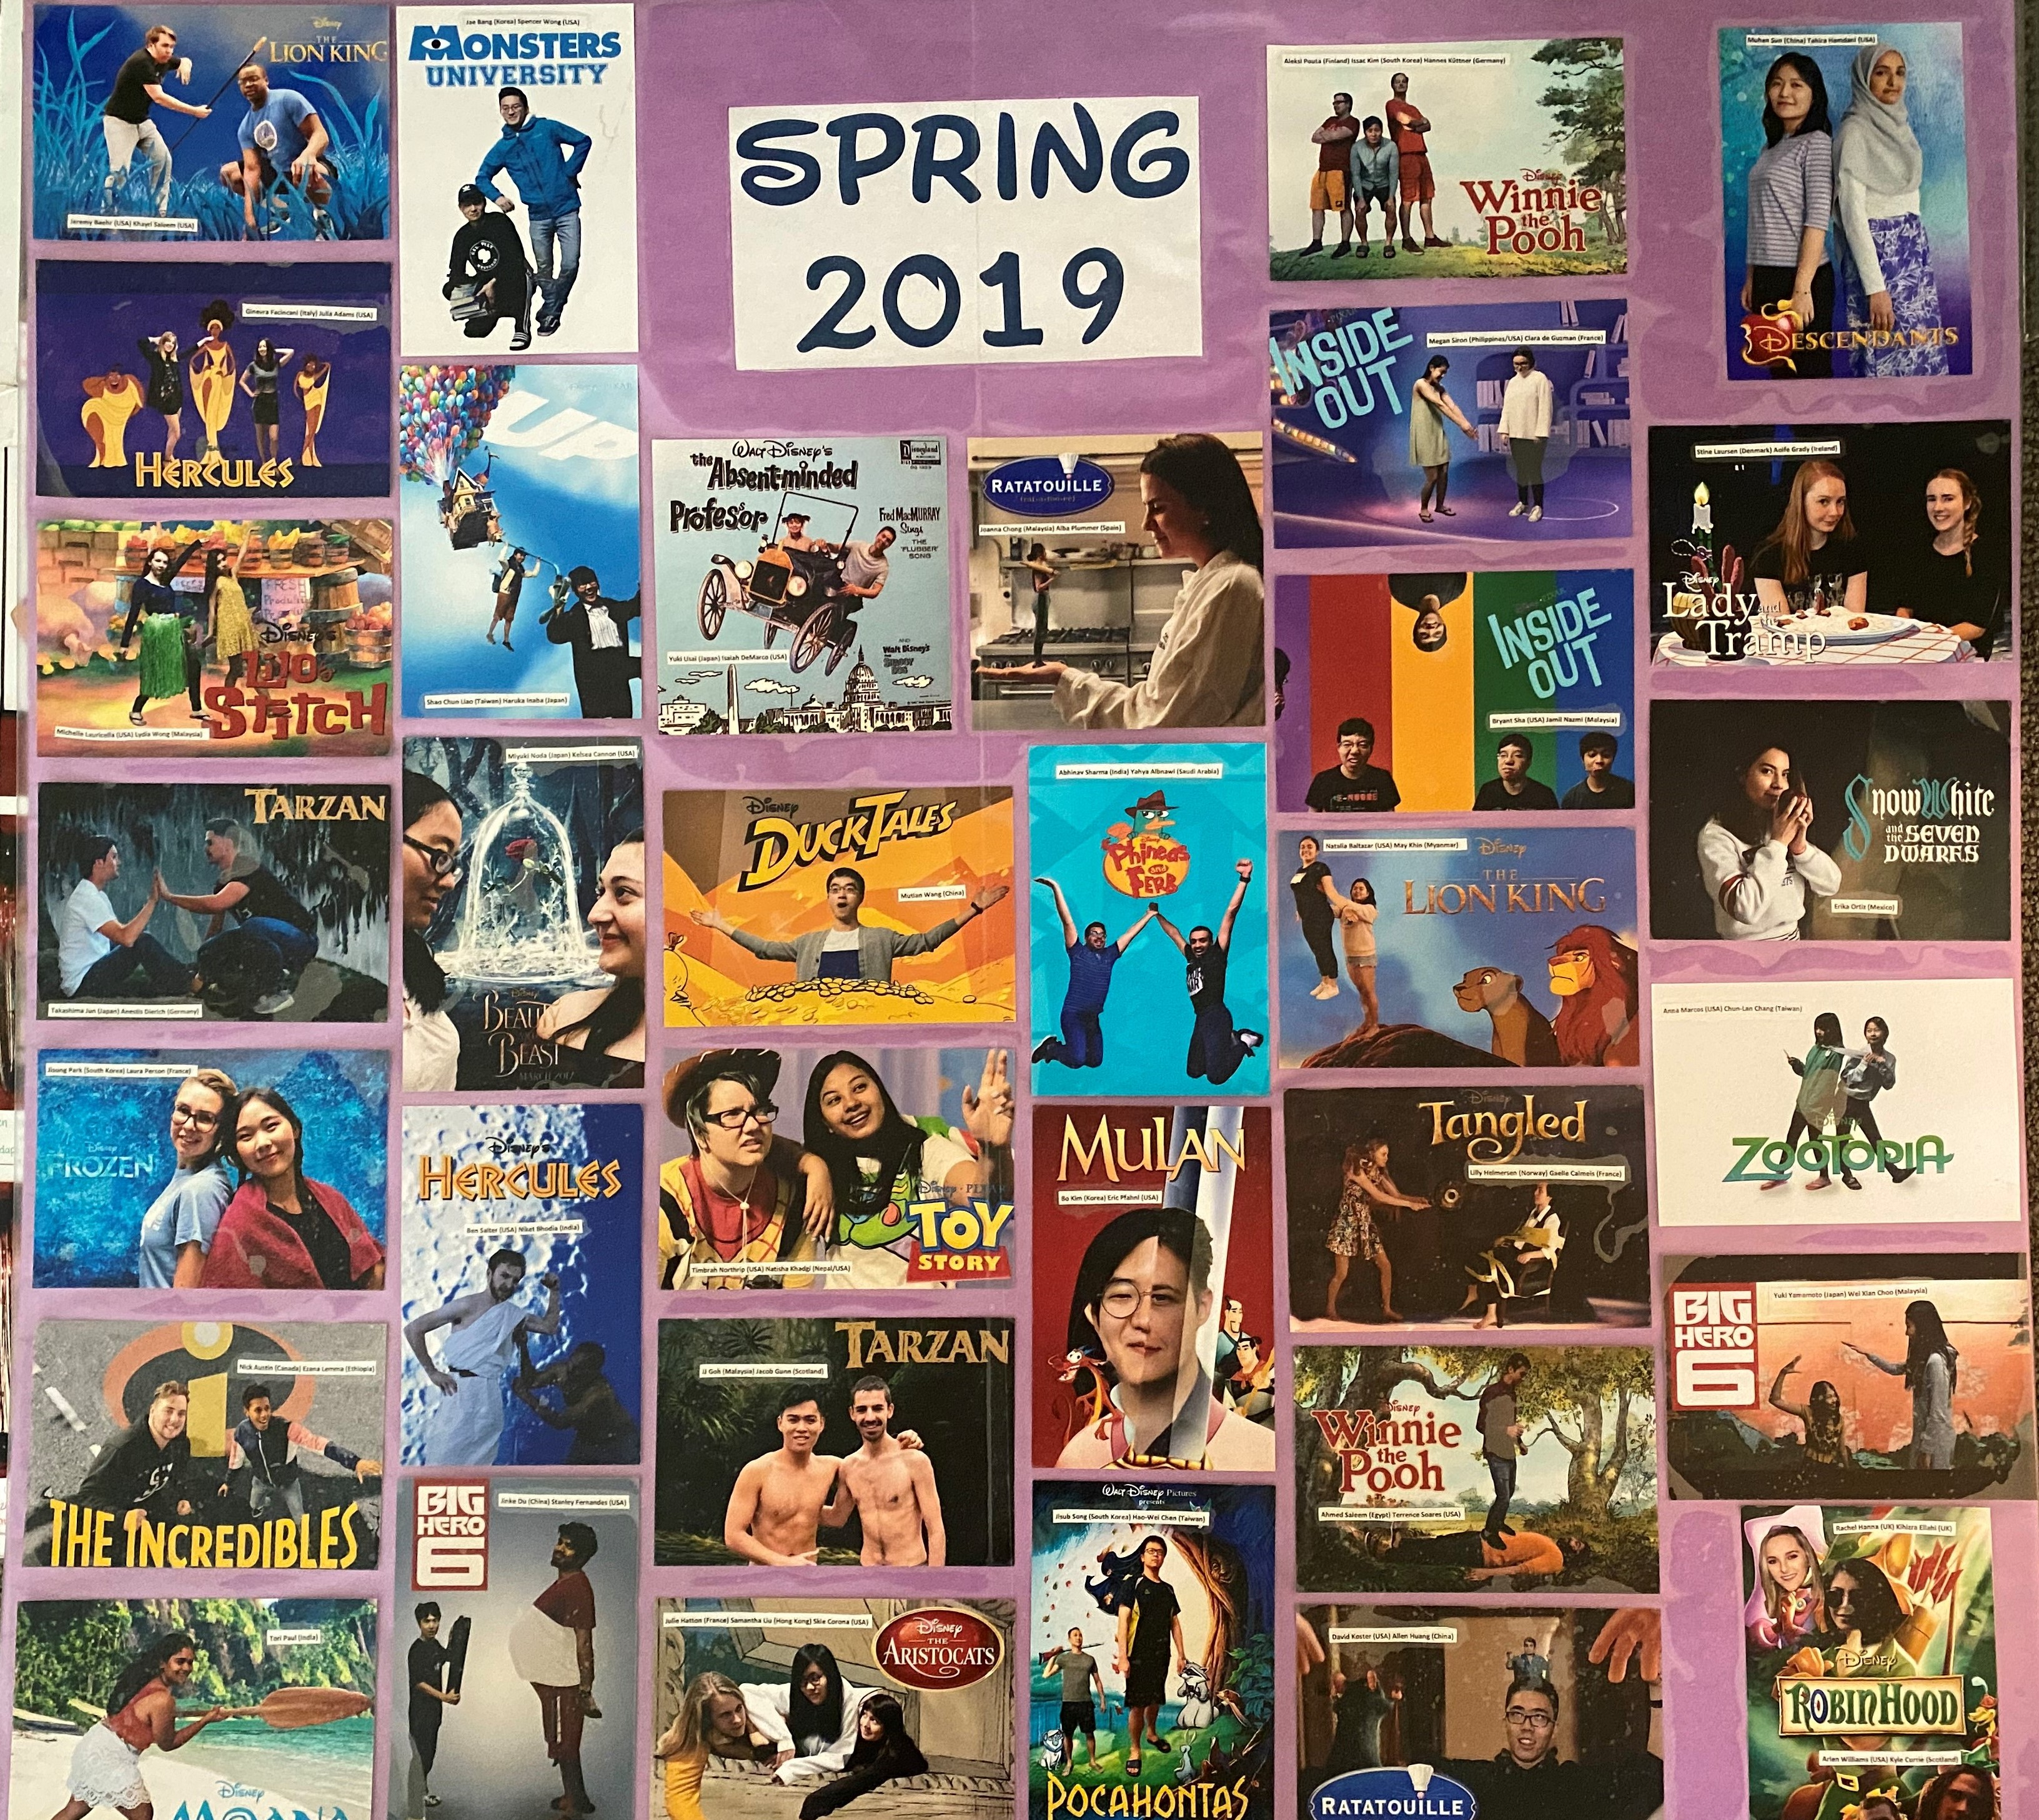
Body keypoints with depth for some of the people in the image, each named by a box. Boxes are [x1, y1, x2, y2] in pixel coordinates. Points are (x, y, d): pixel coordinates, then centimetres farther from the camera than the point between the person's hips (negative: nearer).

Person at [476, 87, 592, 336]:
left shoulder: (547, 128, 0)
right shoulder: (502, 148, 8)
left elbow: (583, 141, 5)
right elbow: (481, 178, 17)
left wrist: (570, 171, -3)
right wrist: (497, 196, -2)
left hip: (566, 210, -3)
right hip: (538, 216, 3)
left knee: (570, 265, -9)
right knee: (543, 271, 6)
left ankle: (549, 313, 6)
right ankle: (552, 314, 20)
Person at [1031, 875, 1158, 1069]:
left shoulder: (1110, 955, 10)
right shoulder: (1078, 952, -3)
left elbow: (1130, 933, 18)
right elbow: (1067, 921, -9)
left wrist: (1149, 915, 24)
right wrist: (1056, 889, -15)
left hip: (1093, 1018, 7)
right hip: (1073, 1015, -6)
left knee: (1095, 1061, 13)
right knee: (1077, 1060, -21)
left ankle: (1057, 1047, 33)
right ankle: (1050, 1048, 9)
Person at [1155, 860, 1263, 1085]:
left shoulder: (1217, 954, -2)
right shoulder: (1191, 958, 14)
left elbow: (1231, 913, -11)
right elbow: (1174, 933, 32)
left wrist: (1244, 879, -17)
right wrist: (1157, 916, 37)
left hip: (1216, 1017, -8)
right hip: (1201, 1019, 8)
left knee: (1216, 1077, -16)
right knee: (1193, 1072, 14)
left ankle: (1246, 1041, 8)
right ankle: (1232, 1039, 26)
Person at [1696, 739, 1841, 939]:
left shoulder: (1784, 826, 4)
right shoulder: (1716, 834, -16)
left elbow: (1831, 885, 0)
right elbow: (1744, 908, -27)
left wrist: (1800, 847, -16)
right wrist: (1777, 844, -21)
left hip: (1791, 938, 6)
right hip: (1746, 941, -6)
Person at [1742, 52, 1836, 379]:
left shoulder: (1816, 143, -6)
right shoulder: (1771, 147, 16)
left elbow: (1817, 219, -13)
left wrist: (1802, 288, -20)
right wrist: (1751, 278, 11)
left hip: (1800, 279, -8)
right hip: (1767, 278, 8)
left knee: (1809, 372, -5)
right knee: (1780, 372, 10)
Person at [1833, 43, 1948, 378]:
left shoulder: (1898, 123, 13)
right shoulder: (1854, 131, -11)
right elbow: (1852, 213, -17)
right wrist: (1875, 286, -21)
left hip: (1913, 249, 8)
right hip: (1878, 253, -8)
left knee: (1921, 354, 6)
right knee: (1886, 360, -6)